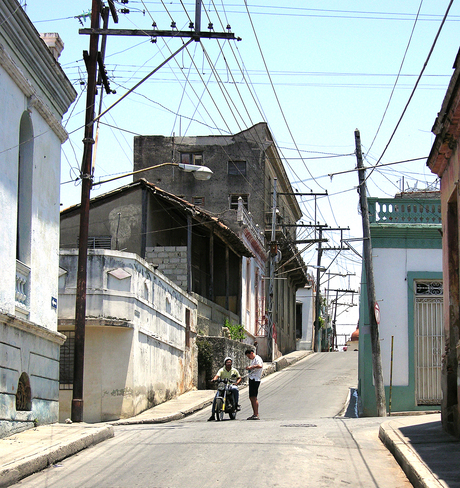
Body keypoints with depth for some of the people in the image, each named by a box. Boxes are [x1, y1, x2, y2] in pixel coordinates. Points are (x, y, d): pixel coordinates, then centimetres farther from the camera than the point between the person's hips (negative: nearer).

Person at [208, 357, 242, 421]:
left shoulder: (234, 370, 7)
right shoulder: (221, 370, 4)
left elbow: (240, 378, 10)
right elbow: (217, 376, -12)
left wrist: (237, 383, -11)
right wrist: (214, 379, -35)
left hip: (232, 385, -1)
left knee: (235, 389, -38)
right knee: (215, 399, -15)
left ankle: (236, 404, -24)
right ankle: (213, 415, -9)